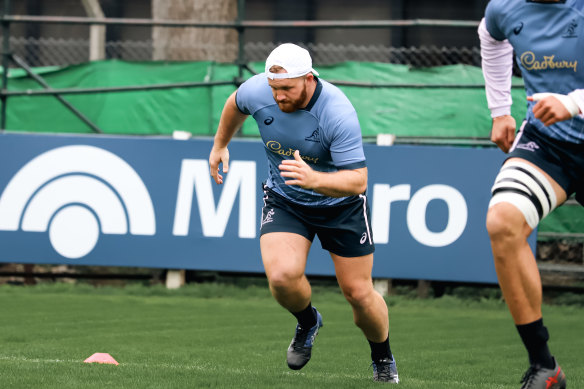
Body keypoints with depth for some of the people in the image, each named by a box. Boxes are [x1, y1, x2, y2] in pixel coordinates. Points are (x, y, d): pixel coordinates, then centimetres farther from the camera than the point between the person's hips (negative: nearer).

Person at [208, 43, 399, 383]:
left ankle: (383, 357, 33)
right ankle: (308, 322, 13)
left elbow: (358, 180, -34)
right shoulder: (257, 91, -20)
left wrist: (314, 179, -51)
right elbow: (236, 105, 7)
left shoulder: (338, 113, -33)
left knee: (359, 292, 2)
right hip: (284, 200, 2)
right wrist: (220, 144, 21)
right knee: (282, 276, -23)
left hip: (341, 202, -2)